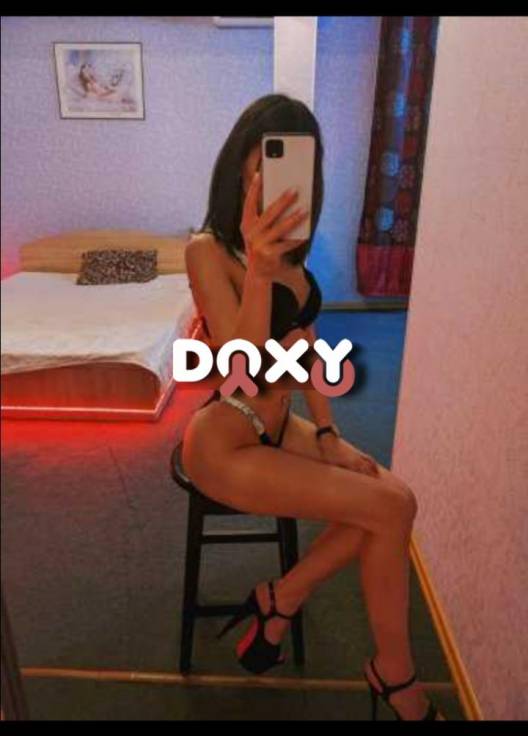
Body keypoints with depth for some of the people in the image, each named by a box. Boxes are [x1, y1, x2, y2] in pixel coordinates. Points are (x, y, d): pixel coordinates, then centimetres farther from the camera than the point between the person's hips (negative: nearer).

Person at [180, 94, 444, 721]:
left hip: (279, 426, 8)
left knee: (396, 497, -8)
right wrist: (258, 271, -41)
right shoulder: (208, 248, -18)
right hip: (226, 443, -7)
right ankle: (394, 675, 10)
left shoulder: (288, 245, 6)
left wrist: (326, 433, 3)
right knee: (390, 509, -13)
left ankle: (279, 598, 7)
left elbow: (303, 343, 10)